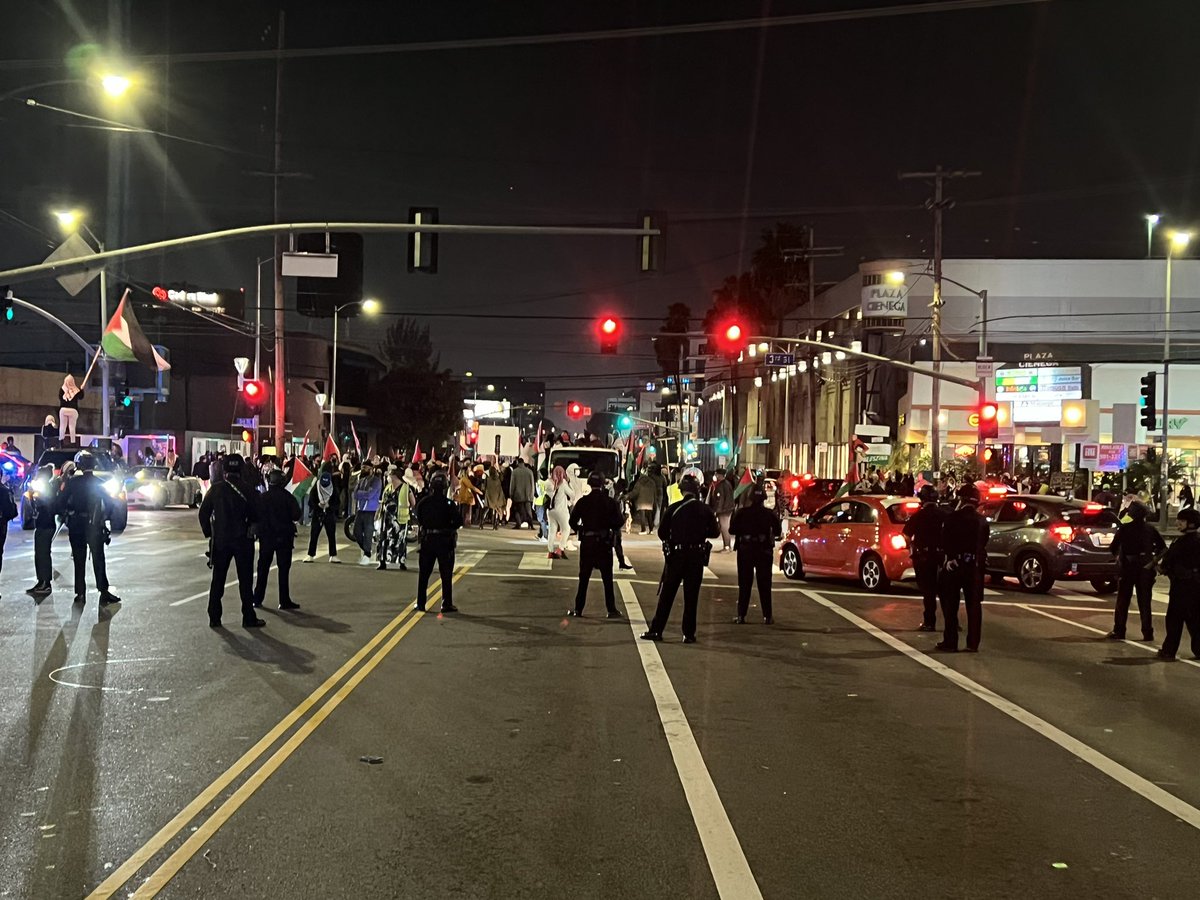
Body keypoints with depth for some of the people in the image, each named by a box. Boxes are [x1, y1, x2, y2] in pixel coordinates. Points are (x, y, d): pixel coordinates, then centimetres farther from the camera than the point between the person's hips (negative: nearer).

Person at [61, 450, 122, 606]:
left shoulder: (72, 482, -2)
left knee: (79, 560, 8)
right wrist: (105, 518, 11)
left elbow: (62, 502, -2)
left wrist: (66, 515, 12)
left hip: (76, 527, 1)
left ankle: (80, 593, 7)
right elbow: (109, 504, -2)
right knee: (98, 560, 0)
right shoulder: (99, 483, -2)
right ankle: (103, 592, -9)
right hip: (95, 526, -1)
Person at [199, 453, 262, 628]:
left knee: (217, 579, 10)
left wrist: (208, 532, 12)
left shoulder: (216, 489, -2)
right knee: (245, 579, 4)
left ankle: (214, 618, 11)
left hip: (220, 540, 2)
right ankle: (248, 618, 5)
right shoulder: (246, 490, -9)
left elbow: (203, 513, 1)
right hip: (242, 540, -2)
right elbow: (255, 515, -8)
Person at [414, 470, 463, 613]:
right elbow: (459, 521, -14)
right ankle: (447, 604, 5)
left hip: (427, 539, 2)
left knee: (423, 573, 12)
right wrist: (449, 527, 3)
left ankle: (421, 603, 13)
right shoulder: (449, 503, -12)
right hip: (445, 541, -2)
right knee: (446, 574, 5)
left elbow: (419, 520, 4)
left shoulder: (423, 502, -4)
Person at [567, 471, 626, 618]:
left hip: (586, 543, 1)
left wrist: (579, 530, 17)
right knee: (607, 578, 4)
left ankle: (578, 609, 8)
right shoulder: (610, 502, -5)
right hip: (604, 543, -1)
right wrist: (612, 529, 13)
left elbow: (573, 521, -3)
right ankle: (611, 610, 4)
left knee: (583, 578, 8)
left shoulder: (583, 501, -3)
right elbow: (619, 522, -7)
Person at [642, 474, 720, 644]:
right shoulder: (705, 510, -2)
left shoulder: (673, 509, -6)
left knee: (666, 595, 6)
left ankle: (656, 630, 7)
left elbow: (661, 533, -4)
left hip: (675, 555, -1)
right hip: (696, 557, 1)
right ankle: (689, 634, 8)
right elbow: (715, 532, 5)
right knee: (691, 596, 7)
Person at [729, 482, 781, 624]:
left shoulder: (741, 513, -8)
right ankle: (767, 616, 5)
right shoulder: (770, 514, -5)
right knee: (764, 585, 6)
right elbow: (778, 532, -3)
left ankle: (741, 616, 3)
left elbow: (732, 530, -7)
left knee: (744, 585, 6)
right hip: (764, 552, 0)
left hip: (745, 551, 0)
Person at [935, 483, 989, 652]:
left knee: (950, 605, 6)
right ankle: (973, 643, 9)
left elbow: (945, 542, -9)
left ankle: (950, 642, 5)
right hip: (975, 566, 3)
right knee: (974, 605, 9)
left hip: (954, 564, -3)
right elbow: (983, 543, 5)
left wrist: (949, 557, 1)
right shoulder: (982, 521, 1)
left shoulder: (952, 518, -10)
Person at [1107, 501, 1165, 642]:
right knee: (1145, 601, 9)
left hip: (1127, 568, -2)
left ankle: (1119, 631, 7)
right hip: (1145, 568, 2)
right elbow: (1162, 547, -1)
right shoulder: (1151, 529, 0)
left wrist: (1118, 556, 7)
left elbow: (1113, 547, -10)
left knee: (1123, 601, 7)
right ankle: (1147, 633, 8)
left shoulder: (1125, 528, -9)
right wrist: (1154, 560, 5)